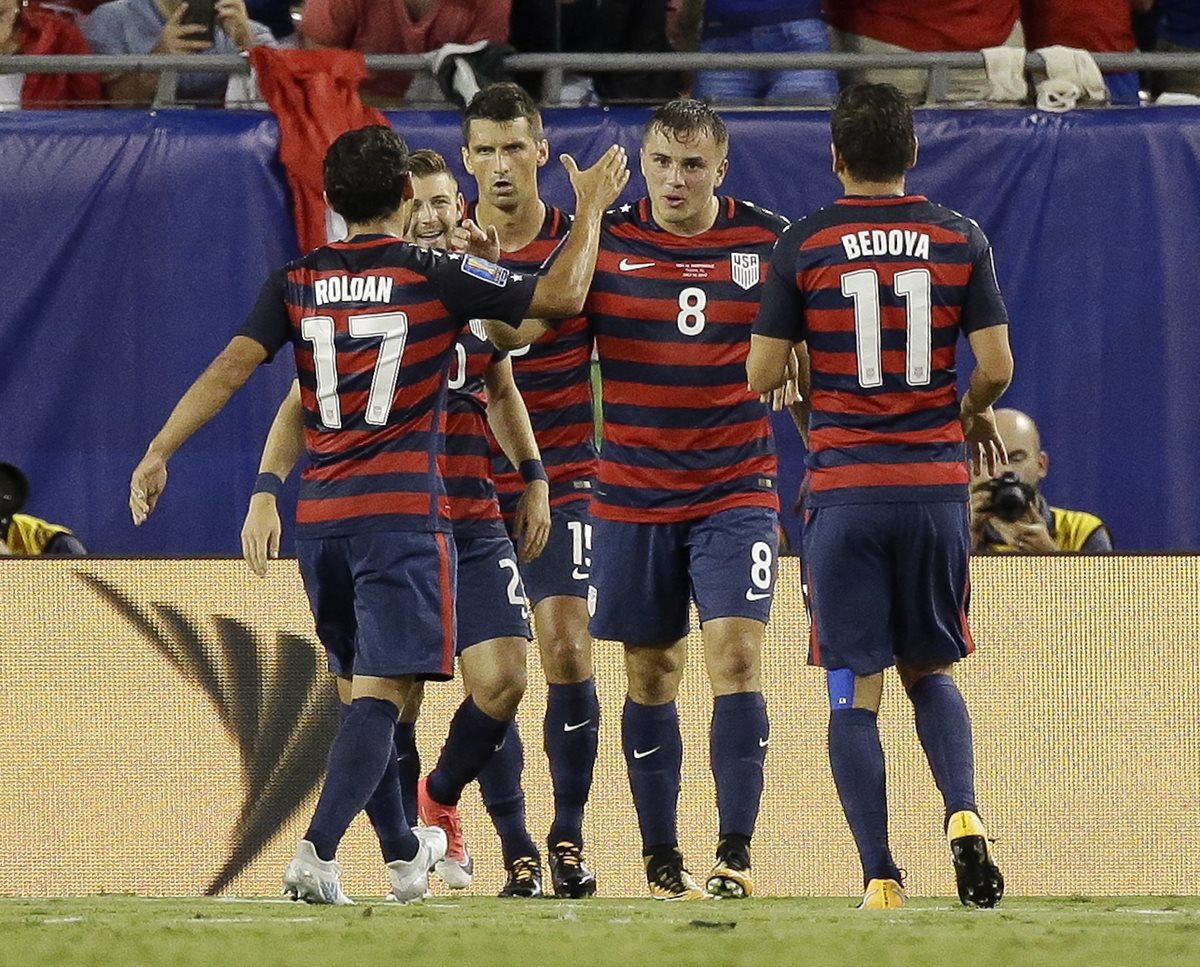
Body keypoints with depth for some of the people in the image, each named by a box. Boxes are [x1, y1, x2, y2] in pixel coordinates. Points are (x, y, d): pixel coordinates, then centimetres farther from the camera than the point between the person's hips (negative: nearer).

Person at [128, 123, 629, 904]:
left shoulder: (297, 282, 6)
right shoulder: (436, 275, -4)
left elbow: (233, 366, -4)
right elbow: (561, 296, -1)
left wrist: (161, 451, -4)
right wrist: (592, 208, 13)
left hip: (320, 516, 5)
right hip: (404, 513, -5)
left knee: (362, 688, 18)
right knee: (381, 693, -8)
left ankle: (405, 853, 30)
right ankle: (319, 852, -27)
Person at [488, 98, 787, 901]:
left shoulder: (769, 241, -2)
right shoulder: (605, 242, -1)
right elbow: (518, 328, -6)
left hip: (736, 494, -1)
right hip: (633, 497, 1)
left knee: (736, 653, -14)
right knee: (652, 673, 7)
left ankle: (736, 855, -11)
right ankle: (660, 857, 17)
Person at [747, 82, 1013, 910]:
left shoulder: (804, 246, -3)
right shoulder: (960, 239, 1)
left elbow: (763, 374, -2)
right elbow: (997, 366, 0)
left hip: (845, 491, -2)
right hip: (936, 486, 2)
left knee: (855, 691, 2)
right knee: (931, 672, 17)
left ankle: (880, 876, -3)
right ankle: (963, 812, -9)